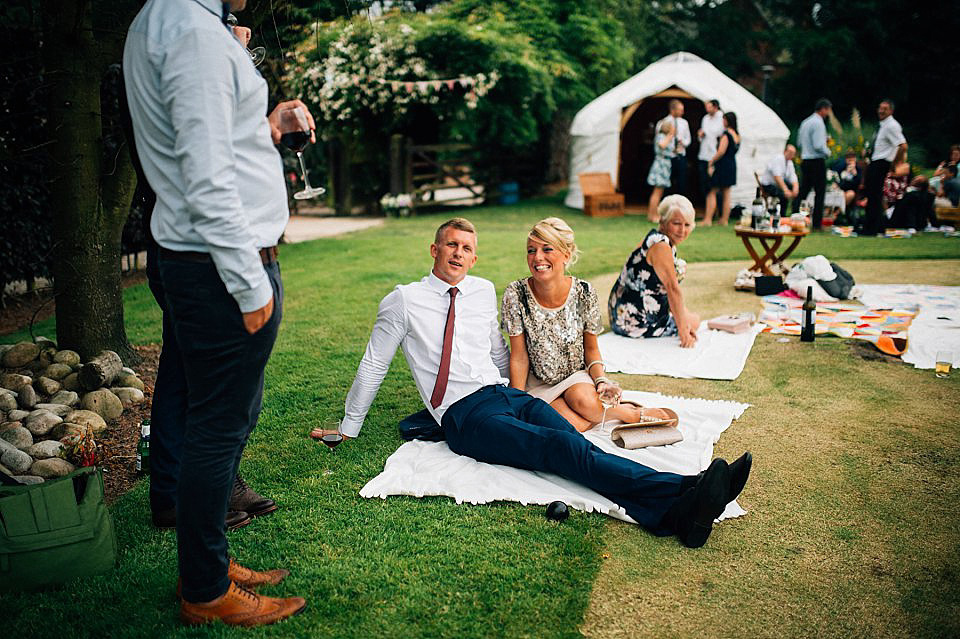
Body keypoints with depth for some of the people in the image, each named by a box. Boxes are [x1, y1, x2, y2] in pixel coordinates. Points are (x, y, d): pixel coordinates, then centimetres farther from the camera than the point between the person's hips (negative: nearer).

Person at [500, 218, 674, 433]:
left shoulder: (584, 293, -12)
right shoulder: (516, 294, -15)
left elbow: (591, 348, 2)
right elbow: (519, 357, -8)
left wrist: (601, 381, -16)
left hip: (577, 376, 1)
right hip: (537, 384, 0)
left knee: (584, 400, -35)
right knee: (570, 423, -30)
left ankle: (632, 412, -4)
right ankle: (633, 413, -4)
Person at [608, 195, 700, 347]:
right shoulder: (661, 246, -22)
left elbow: (670, 290, 9)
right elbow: (673, 289, -24)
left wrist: (684, 322, 0)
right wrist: (683, 330, -23)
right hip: (636, 322, -10)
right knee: (694, 320, 7)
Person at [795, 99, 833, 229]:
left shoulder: (805, 122, 12)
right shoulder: (818, 123, -14)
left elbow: (799, 143, 19)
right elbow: (819, 145, -20)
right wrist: (828, 152, -3)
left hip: (805, 160, 8)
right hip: (817, 161, -8)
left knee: (802, 192, 9)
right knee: (820, 193, 0)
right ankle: (817, 223, 2)